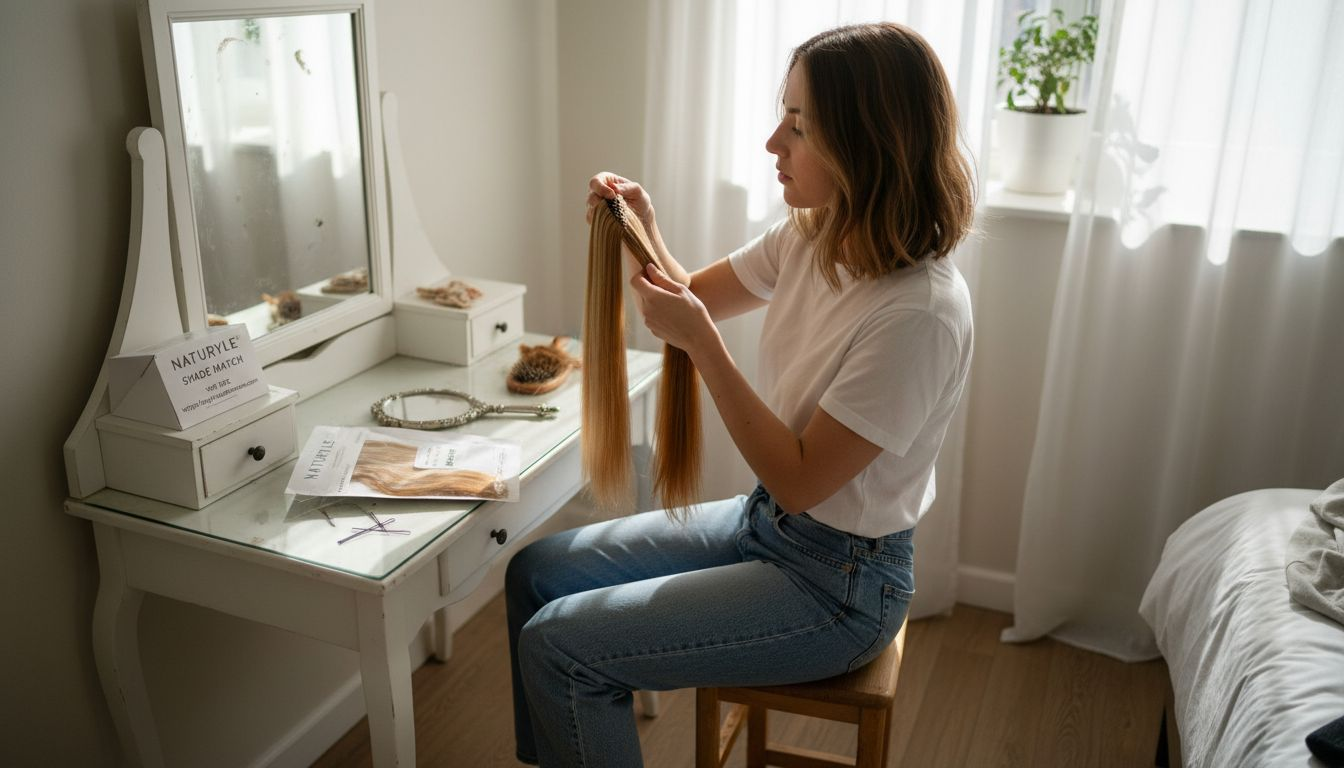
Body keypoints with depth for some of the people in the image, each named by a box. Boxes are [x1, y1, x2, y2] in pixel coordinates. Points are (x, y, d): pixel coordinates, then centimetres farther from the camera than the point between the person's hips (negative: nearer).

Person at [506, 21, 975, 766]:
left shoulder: (921, 311, -29)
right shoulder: (810, 236, -5)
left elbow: (799, 480, -23)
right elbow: (697, 296, 11)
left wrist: (700, 341, -26)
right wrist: (644, 232, -10)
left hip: (838, 584, -8)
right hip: (765, 519, 8)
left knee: (556, 643, -12)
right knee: (535, 573, 10)